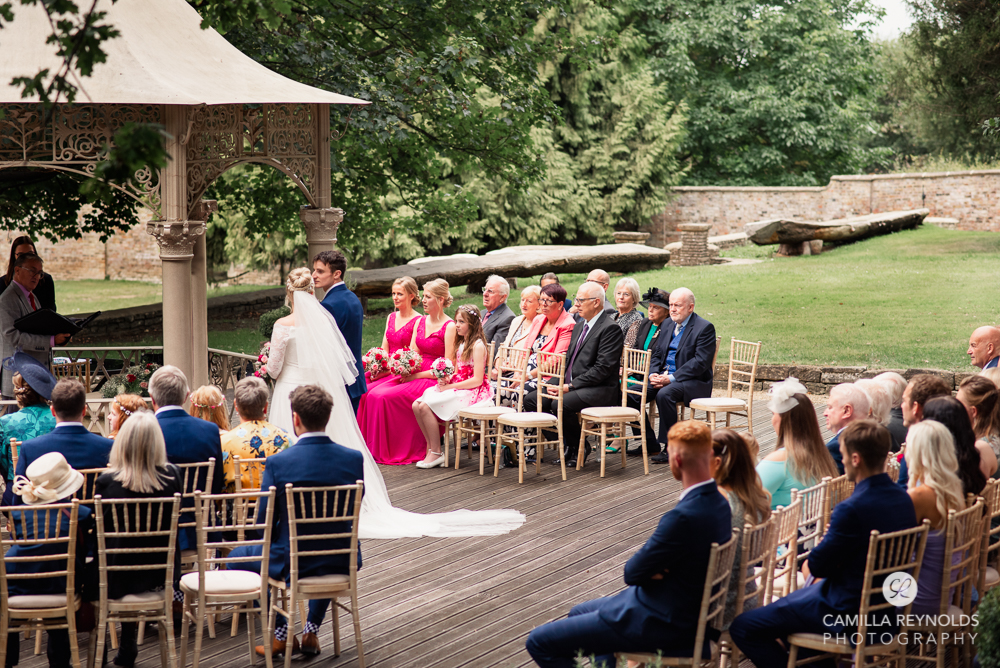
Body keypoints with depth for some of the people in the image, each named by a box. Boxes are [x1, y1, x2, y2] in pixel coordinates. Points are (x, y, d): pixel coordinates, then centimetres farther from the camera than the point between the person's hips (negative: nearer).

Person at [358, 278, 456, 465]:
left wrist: (417, 375, -15)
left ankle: (393, 451, -14)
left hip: (433, 380, -7)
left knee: (387, 397, -25)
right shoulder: (420, 322, 15)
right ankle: (374, 447, -12)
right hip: (414, 376, 7)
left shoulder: (449, 327, -8)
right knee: (373, 394, -17)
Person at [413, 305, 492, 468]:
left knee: (426, 406, -23)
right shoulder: (462, 343, 18)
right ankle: (431, 449, -8)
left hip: (471, 393, -9)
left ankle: (436, 453, -15)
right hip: (457, 388, 9)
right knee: (416, 405, -10)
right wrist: (446, 380, -3)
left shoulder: (478, 345, -11)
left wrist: (449, 386, -16)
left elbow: (477, 380, -17)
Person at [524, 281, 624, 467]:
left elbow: (603, 368, -18)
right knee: (531, 399, -6)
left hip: (599, 390, -9)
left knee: (560, 404, -32)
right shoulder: (579, 326, 19)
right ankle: (565, 443, 1)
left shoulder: (610, 328, -10)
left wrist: (570, 386, -19)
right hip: (570, 385, 9)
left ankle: (580, 447, -7)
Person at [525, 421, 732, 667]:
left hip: (657, 624, -10)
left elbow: (633, 573, -20)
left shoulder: (683, 517, -32)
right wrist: (654, 570, -9)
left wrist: (650, 570, -2)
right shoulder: (719, 502, -1)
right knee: (579, 612, 32)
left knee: (539, 642, -5)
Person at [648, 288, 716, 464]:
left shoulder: (705, 328, -7)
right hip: (663, 377, 7)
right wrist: (653, 374, -7)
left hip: (693, 382, -7)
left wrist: (671, 378, -23)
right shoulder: (669, 327, 17)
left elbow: (701, 362, -17)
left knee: (664, 394, -35)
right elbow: (656, 355, 16)